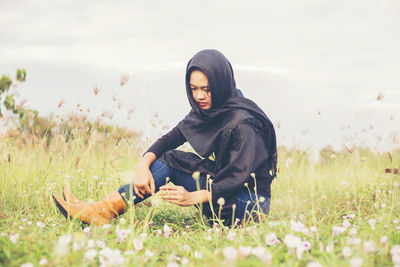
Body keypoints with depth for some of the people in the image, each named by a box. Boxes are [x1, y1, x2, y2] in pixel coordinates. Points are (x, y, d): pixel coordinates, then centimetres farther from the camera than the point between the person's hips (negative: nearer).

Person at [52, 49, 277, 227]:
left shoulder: (242, 122, -20)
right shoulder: (206, 110, 5)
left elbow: (239, 176, -27)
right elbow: (171, 138, 0)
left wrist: (193, 197, -38)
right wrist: (145, 164, -19)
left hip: (250, 204, -8)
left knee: (171, 164, -18)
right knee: (168, 160, -6)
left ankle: (104, 211, -19)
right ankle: (102, 210, -12)